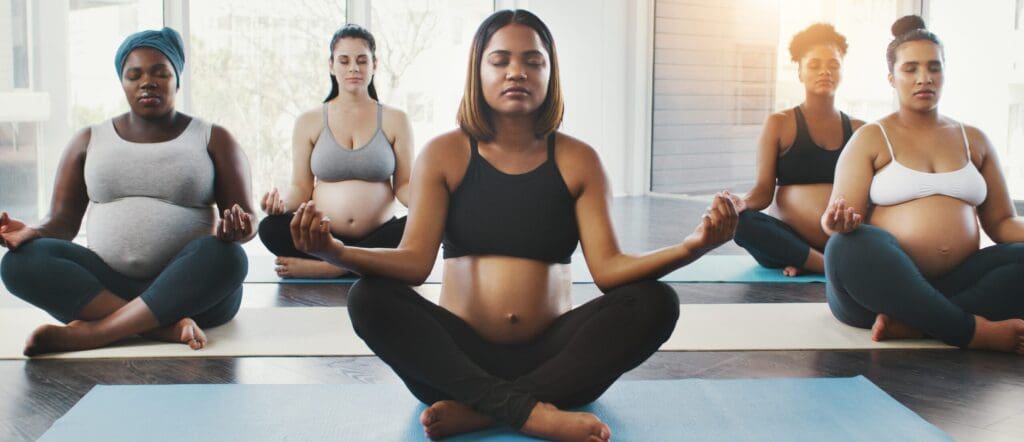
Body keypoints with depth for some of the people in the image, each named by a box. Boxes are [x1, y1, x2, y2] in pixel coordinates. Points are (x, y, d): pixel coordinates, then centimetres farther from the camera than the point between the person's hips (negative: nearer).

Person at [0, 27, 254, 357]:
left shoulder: (213, 140, 7)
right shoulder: (89, 141, 13)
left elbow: (247, 219, 0)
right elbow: (63, 221, 10)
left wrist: (236, 227, -25)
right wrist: (32, 233, -14)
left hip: (188, 287, -2)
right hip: (105, 283, 2)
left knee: (226, 256, -34)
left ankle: (88, 332, -33)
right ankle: (166, 327, -33)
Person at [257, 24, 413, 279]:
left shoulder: (394, 120, 6)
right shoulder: (309, 122, 8)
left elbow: (403, 184, 4)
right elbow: (301, 187, 7)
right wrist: (282, 202, -17)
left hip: (378, 237, 0)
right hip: (322, 237, 1)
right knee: (270, 228, -28)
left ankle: (324, 266, -25)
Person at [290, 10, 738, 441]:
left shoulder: (577, 160, 3)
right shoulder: (444, 155, 2)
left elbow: (607, 267, -6)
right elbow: (415, 260, -8)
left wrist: (690, 246, -25)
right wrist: (335, 251, -29)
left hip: (550, 356, 1)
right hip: (459, 356, -1)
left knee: (655, 302, -22)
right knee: (369, 299, -25)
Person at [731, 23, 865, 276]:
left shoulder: (858, 130, 15)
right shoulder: (780, 124, 8)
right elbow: (764, 189, 1)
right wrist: (741, 204, -21)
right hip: (790, 243, -1)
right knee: (741, 222, -32)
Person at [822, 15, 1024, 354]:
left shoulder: (974, 140, 19)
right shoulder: (870, 139, 8)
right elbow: (841, 217, -1)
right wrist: (839, 222, -26)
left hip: (956, 283, 3)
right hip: (884, 283, -3)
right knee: (848, 247, -36)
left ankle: (910, 326, -32)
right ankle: (976, 331, -34)